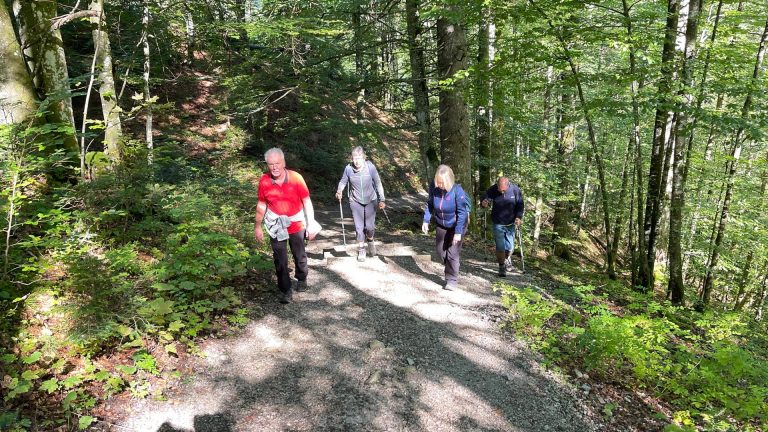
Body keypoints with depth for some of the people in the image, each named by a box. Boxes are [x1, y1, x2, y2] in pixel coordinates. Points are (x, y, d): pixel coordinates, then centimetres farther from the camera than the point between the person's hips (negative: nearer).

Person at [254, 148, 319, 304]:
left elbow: (306, 202, -12)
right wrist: (257, 227, 5)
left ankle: (302, 279, 43)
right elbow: (261, 205, 0)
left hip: (296, 224, -1)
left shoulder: (295, 178, -19)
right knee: (280, 259, 4)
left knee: (299, 255, 17)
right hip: (276, 225, 1)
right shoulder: (264, 181, -13)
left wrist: (311, 224, -13)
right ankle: (286, 290, 18)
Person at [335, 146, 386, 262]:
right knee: (359, 227, 3)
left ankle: (370, 241, 31)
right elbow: (343, 182, 4)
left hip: (370, 200, -1)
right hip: (356, 201, 1)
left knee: (370, 226, -3)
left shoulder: (370, 167, -16)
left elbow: (378, 183, -8)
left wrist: (382, 200, -9)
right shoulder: (349, 169, -13)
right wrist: (339, 191, -11)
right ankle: (361, 249, 21)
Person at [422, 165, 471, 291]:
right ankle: (450, 269, 39)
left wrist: (458, 232, -24)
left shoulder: (457, 191, -30)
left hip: (456, 225, -5)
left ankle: (452, 280, 11)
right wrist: (426, 220, -12)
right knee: (440, 250, 15)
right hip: (441, 224, 5)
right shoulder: (434, 187, -20)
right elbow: (429, 204, -3)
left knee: (452, 253, -4)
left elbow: (462, 213, -25)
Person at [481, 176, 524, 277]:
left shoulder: (515, 189, -10)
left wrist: (518, 217, -15)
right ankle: (501, 266, 15)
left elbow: (521, 205, -2)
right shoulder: (492, 190, -13)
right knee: (500, 246, -2)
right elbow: (484, 199, -3)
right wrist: (483, 203, -28)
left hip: (511, 223, 1)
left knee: (509, 246, 9)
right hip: (498, 223, -1)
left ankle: (507, 258, 41)